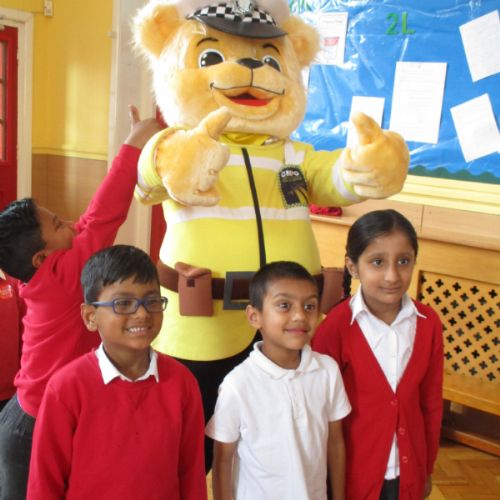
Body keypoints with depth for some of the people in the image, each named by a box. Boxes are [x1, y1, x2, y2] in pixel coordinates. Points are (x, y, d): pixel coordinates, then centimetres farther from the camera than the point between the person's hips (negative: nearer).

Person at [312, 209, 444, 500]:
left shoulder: (428, 323, -7)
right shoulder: (336, 326, -18)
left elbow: (431, 401, 3)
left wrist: (427, 469, 10)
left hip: (408, 473, 3)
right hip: (351, 471, -3)